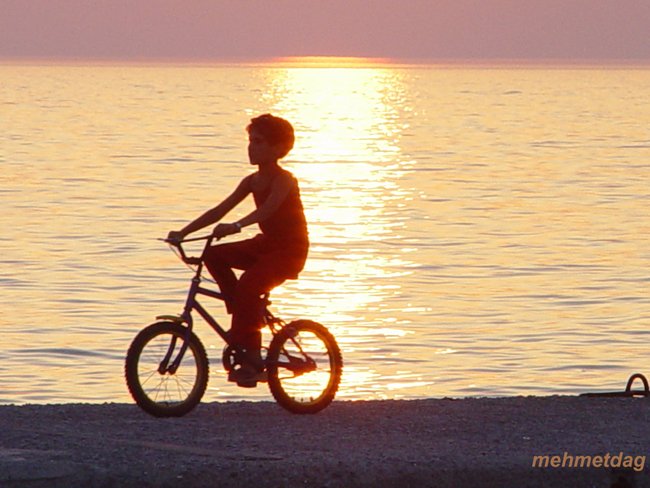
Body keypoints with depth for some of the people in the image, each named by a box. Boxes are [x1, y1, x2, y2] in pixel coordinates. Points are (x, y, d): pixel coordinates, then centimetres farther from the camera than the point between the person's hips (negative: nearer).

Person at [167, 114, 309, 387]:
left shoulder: (284, 180, -16)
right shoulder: (253, 181, 8)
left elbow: (267, 209, -36)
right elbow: (220, 210, 5)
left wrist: (236, 227, -53)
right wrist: (184, 232, -5)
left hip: (290, 251, -8)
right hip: (266, 244, 8)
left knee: (248, 284, -30)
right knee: (214, 256, -11)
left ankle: (252, 358, -23)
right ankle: (245, 319, -3)